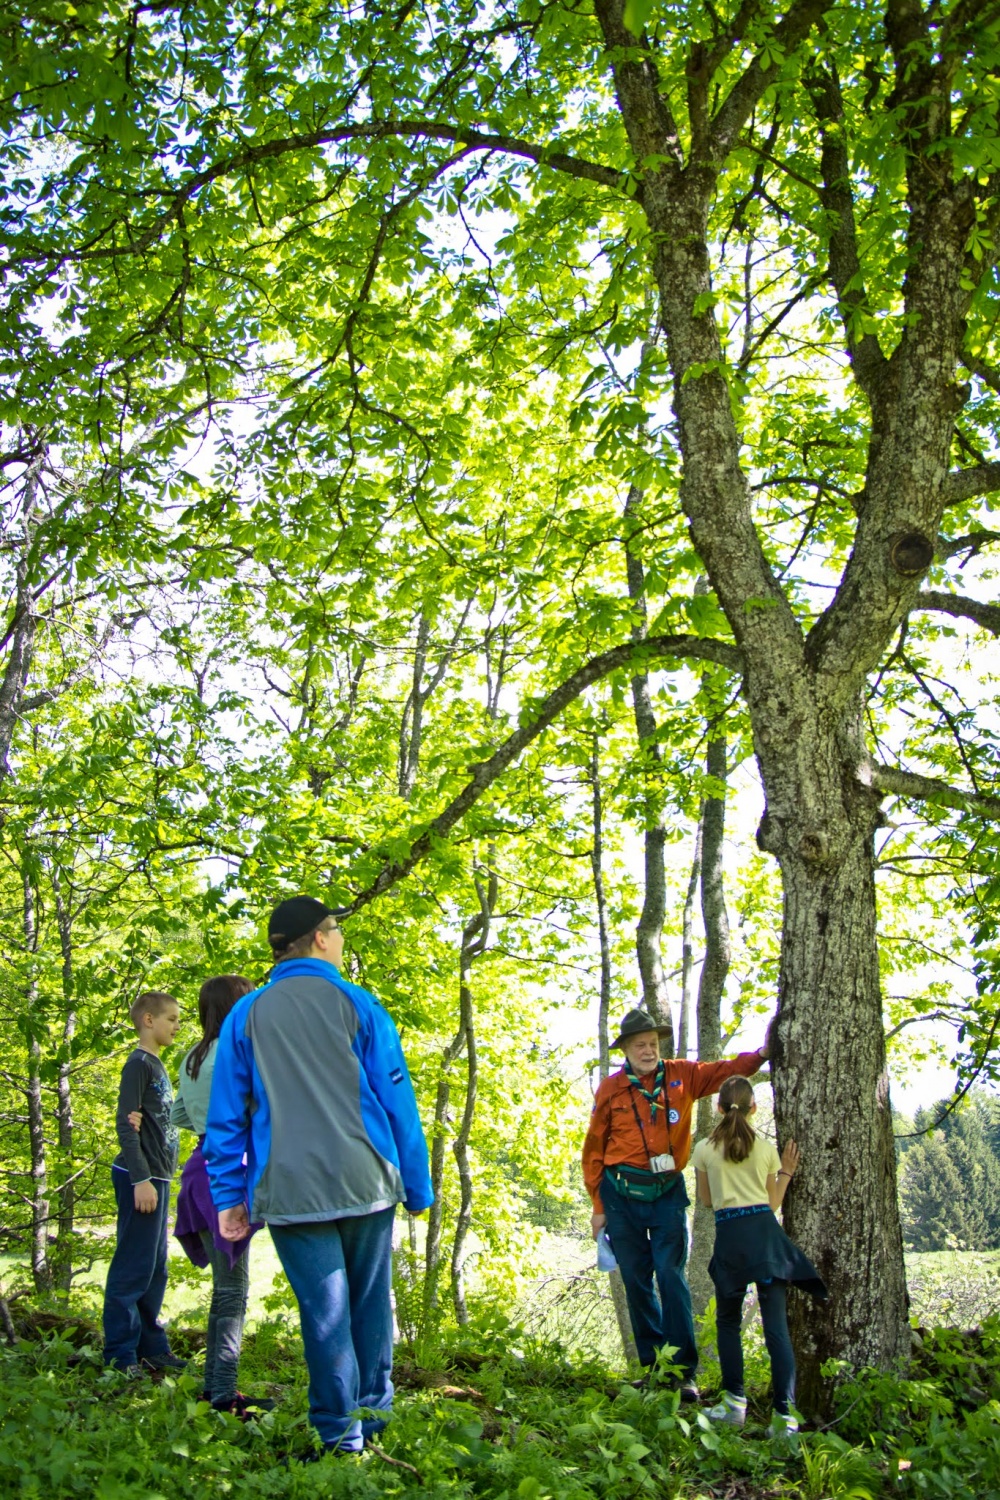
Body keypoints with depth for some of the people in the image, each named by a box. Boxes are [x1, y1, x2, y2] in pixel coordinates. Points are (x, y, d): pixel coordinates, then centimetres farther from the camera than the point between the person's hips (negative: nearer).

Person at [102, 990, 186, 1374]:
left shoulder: (157, 1066, 17)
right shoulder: (138, 1064, -11)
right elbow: (125, 1124, -17)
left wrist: (160, 1178, 20)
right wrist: (141, 1179, -21)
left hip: (157, 1176, 9)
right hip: (141, 1178, -9)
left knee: (155, 1270, 13)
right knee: (133, 1269, -5)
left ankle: (151, 1348, 21)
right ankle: (120, 1356, 1)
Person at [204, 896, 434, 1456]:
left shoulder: (246, 1016, 4)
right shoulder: (359, 1006, 0)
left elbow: (227, 1116, 5)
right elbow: (398, 1102, 1)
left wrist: (229, 1195, 11)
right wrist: (418, 1188, 8)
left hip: (290, 1193, 1)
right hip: (366, 1186, 0)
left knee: (324, 1312, 4)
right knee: (371, 1304, 13)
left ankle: (340, 1436, 7)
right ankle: (375, 1422, 22)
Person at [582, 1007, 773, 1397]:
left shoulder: (681, 1075, 1)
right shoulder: (611, 1088, -2)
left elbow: (725, 1071, 5)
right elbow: (594, 1150, 4)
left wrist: (761, 1054, -15)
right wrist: (598, 1207, 4)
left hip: (668, 1193, 0)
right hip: (622, 1196, 0)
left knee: (672, 1278, -5)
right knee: (636, 1282, 7)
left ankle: (684, 1372, 0)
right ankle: (651, 1366, 19)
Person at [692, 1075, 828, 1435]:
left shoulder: (704, 1150, 3)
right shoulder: (766, 1149, 6)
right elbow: (772, 1202, 12)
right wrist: (786, 1173, 21)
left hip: (729, 1234, -1)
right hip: (764, 1230, 1)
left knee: (728, 1321, 16)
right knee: (776, 1324, -1)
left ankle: (735, 1402, 13)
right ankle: (784, 1413, -5)